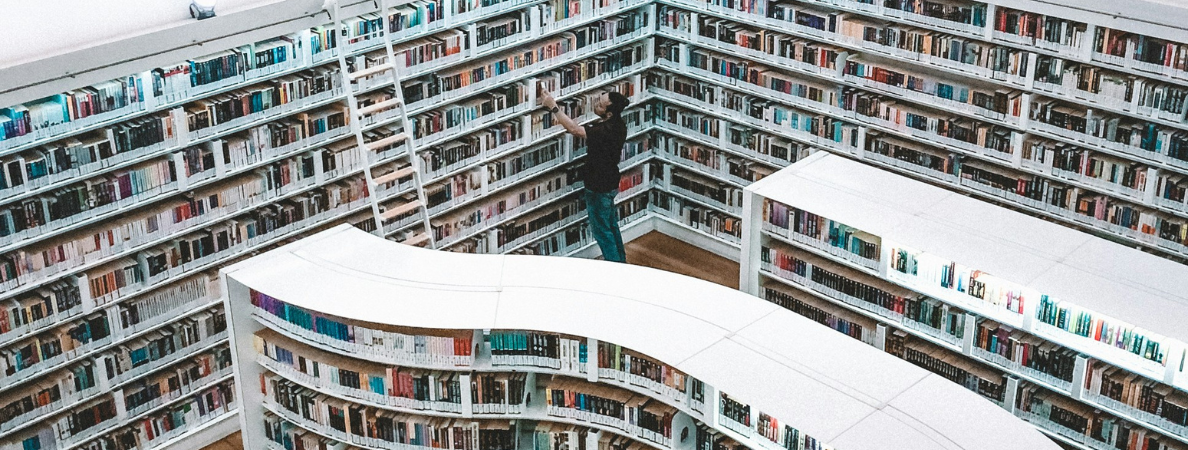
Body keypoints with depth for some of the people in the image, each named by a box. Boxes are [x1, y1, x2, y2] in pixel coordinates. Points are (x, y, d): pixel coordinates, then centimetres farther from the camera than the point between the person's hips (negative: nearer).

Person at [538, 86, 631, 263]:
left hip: (599, 188, -9)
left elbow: (574, 129, -36)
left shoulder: (607, 130, -32)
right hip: (608, 184, 9)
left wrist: (553, 106, -32)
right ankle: (620, 261, 35)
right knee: (611, 226, 22)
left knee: (602, 230, 6)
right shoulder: (616, 124, -3)